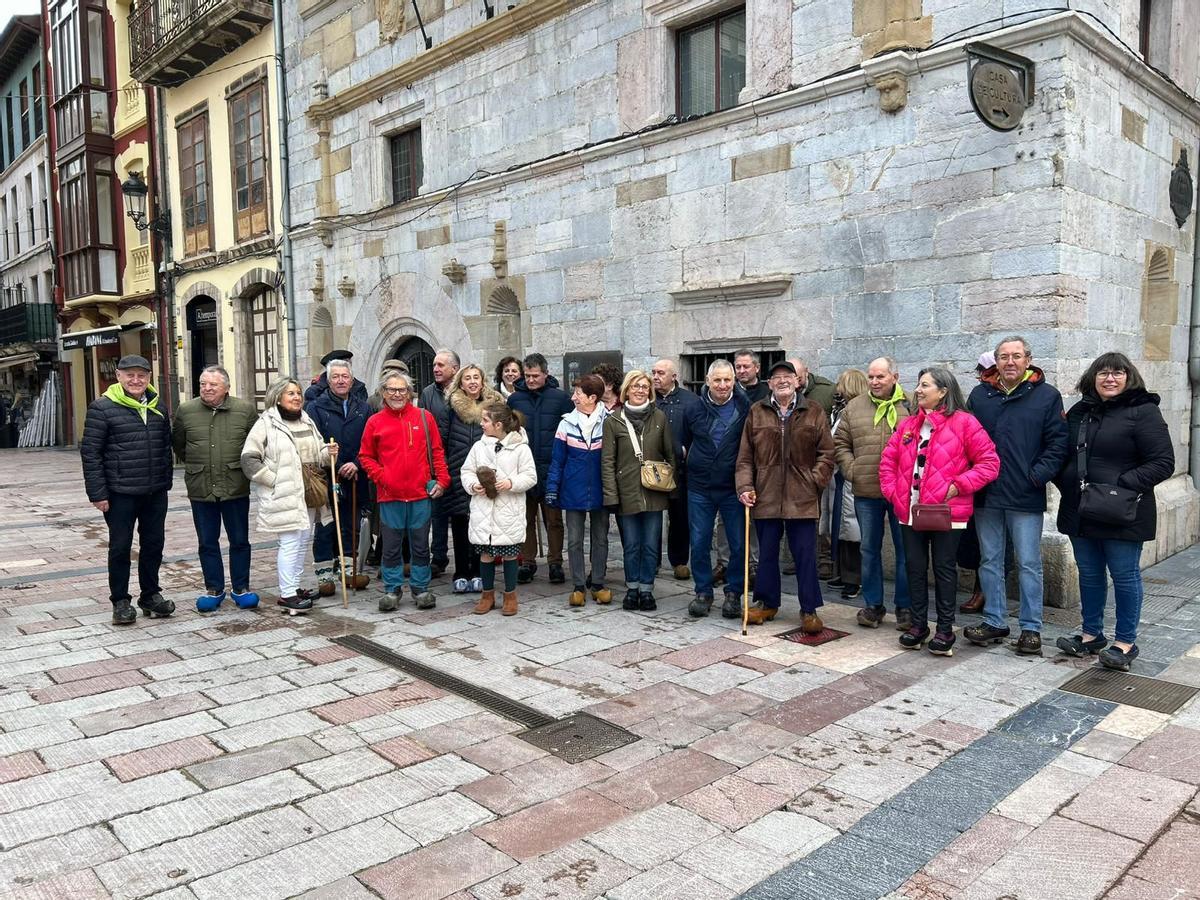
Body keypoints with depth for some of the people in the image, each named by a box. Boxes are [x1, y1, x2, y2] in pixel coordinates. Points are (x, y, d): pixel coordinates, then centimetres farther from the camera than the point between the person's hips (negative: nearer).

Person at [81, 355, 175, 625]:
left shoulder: (158, 408, 10)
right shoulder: (102, 408, -7)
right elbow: (90, 453, -8)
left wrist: (166, 481, 12)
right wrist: (97, 493, -12)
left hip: (155, 492, 5)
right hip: (120, 493, -5)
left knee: (154, 544, 12)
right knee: (120, 547, 6)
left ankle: (150, 594, 26)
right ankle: (120, 601, 18)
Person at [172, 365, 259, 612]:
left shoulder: (245, 410, -4)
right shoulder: (186, 411, 1)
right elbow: (177, 444, 15)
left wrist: (245, 467, 7)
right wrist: (195, 465, 15)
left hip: (236, 488, -1)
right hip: (200, 489, 2)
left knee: (240, 541, 8)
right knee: (207, 543, 11)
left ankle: (241, 588, 21)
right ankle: (214, 589, 24)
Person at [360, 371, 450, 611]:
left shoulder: (424, 417, 4)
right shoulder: (375, 422, 3)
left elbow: (437, 452, 7)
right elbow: (365, 456, 7)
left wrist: (441, 480, -2)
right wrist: (381, 476, -7)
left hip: (421, 493, 0)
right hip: (390, 495, 0)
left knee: (420, 544, 9)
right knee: (391, 545, 8)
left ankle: (420, 588, 21)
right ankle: (392, 589, 21)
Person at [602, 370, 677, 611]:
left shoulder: (659, 417, 4)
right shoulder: (613, 421, -1)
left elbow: (670, 453, 8)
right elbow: (607, 460, -1)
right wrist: (611, 493, -7)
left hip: (654, 492, 1)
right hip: (627, 492, -1)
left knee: (651, 545, 6)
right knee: (631, 545, 8)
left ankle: (646, 590, 19)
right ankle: (632, 589, 23)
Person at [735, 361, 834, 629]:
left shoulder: (814, 413, 4)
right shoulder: (756, 413, 6)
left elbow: (827, 454, 4)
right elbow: (745, 456, 6)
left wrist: (815, 481, -7)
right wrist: (745, 486, -4)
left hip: (802, 498, -1)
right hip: (765, 496, 2)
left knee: (805, 555, 2)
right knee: (766, 553, 12)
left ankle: (809, 610, 13)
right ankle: (767, 602, 27)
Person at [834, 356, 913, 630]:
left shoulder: (911, 406, -2)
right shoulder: (854, 407, 8)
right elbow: (840, 443, 12)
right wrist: (851, 470, -1)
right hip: (866, 493, 3)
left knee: (905, 549, 6)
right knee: (869, 549, 11)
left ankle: (905, 607, 18)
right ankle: (873, 604, 24)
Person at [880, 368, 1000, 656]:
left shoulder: (963, 422, -7)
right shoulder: (909, 424, 11)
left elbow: (990, 462, -9)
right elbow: (888, 460, 14)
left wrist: (958, 486, -15)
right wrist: (892, 491, 3)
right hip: (910, 511, 5)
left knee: (944, 568, 4)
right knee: (915, 567, 10)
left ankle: (945, 630, 14)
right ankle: (918, 624, 22)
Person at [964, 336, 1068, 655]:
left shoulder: (1046, 395, -1)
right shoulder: (979, 395, 7)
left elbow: (1057, 442, -3)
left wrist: (1038, 476, -12)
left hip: (1026, 497, -3)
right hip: (986, 496, 3)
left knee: (1028, 563, 4)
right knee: (990, 561, 11)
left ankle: (1031, 628, 14)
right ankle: (994, 622, 22)